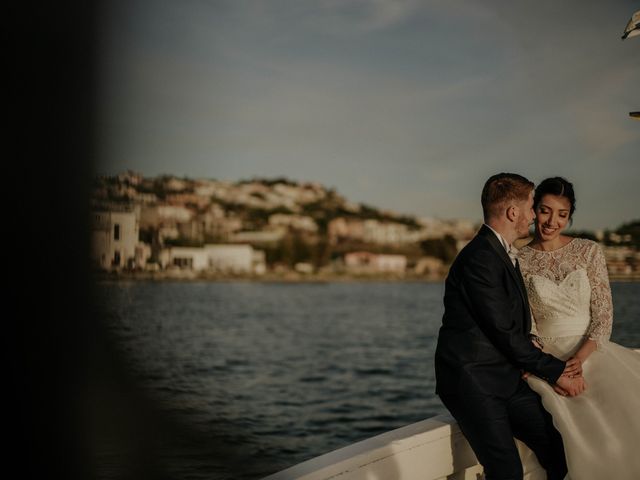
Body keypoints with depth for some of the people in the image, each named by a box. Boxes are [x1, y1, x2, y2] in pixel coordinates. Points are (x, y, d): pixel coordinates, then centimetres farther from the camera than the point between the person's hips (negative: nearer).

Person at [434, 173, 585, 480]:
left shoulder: (502, 255, 16)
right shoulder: (479, 258, -16)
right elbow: (504, 331, -17)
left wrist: (554, 367, 4)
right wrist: (554, 371, -8)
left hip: (507, 378, 9)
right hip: (472, 382, -9)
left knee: (559, 450, -2)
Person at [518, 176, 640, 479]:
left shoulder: (589, 252, 4)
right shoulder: (518, 261, 1)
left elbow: (603, 315, 1)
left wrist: (579, 358, -15)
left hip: (591, 352, 2)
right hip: (549, 358, -2)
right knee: (589, 429, -28)